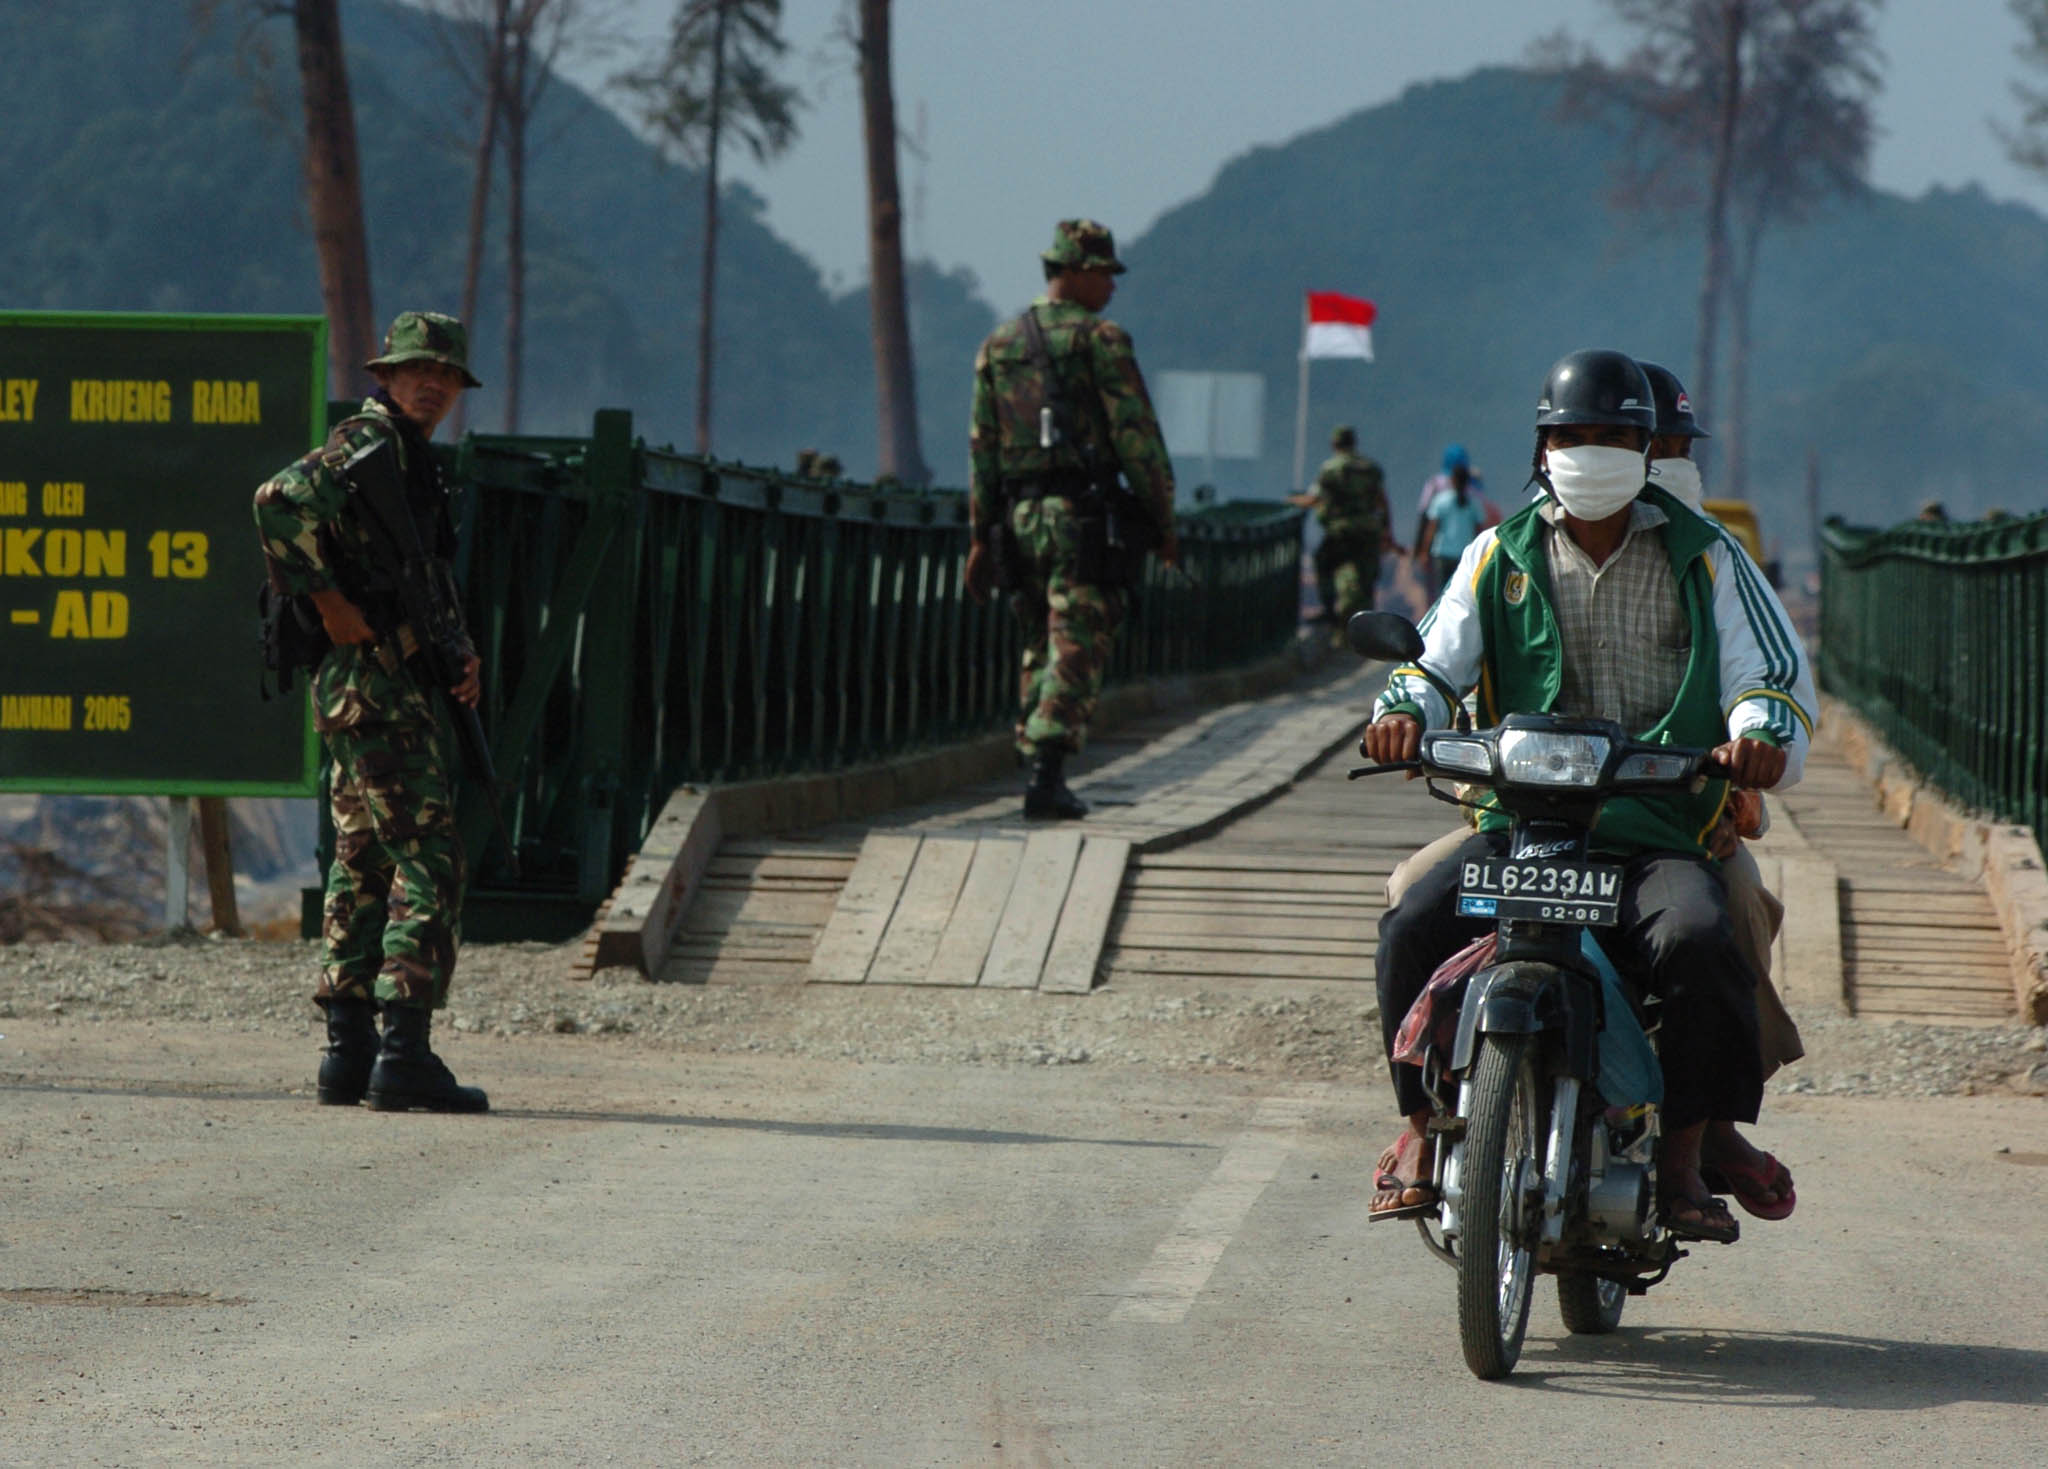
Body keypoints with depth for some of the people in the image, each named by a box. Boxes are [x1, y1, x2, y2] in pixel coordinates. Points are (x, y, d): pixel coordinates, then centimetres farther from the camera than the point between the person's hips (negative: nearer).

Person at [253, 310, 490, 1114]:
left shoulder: (411, 459, 20)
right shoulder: (369, 443, -11)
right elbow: (280, 501, -28)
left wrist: (463, 651, 14)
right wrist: (331, 604, -23)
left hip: (373, 684, 10)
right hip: (374, 681, -10)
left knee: (364, 867, 11)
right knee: (428, 864, -10)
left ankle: (347, 1054, 14)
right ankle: (404, 1055, -13)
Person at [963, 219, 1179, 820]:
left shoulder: (998, 346, 12)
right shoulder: (1101, 340, -6)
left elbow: (982, 445, 12)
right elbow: (1137, 437, -9)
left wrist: (982, 536, 14)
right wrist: (1163, 522, -3)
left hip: (1018, 516, 6)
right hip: (1081, 516, -6)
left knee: (1040, 647, 16)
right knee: (1076, 650, -6)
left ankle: (1042, 771, 15)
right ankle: (1045, 776, -16)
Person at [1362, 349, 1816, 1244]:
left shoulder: (1703, 559, 10)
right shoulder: (1500, 557, 15)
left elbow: (1774, 672, 5)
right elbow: (1440, 657, 8)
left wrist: (1760, 733, -20)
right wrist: (1403, 710, -17)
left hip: (1660, 830, -1)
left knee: (1700, 941, -33)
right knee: (1415, 926, -26)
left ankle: (1686, 1157, -18)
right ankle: (1422, 1127, -7)